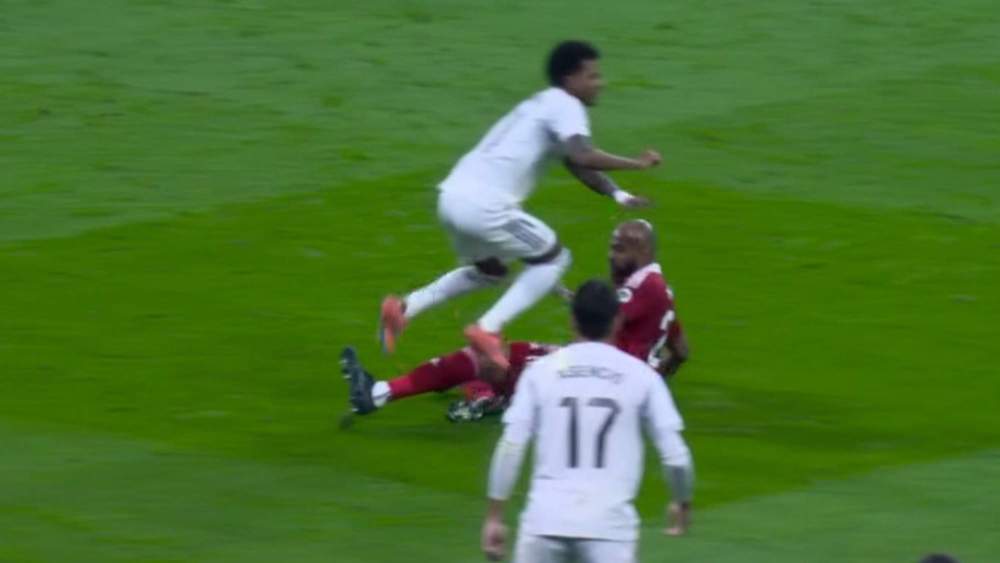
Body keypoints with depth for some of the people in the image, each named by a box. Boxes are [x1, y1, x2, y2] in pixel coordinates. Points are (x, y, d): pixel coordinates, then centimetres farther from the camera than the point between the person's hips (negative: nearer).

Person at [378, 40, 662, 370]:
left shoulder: (543, 104, 25)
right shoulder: (565, 106, -4)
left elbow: (578, 166, 27)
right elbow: (581, 156, -22)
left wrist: (618, 195, 17)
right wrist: (636, 164, -14)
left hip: (452, 196, 9)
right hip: (484, 204, -9)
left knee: (490, 270, 31)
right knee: (554, 258, 8)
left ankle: (404, 308, 17)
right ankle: (488, 330, -4)